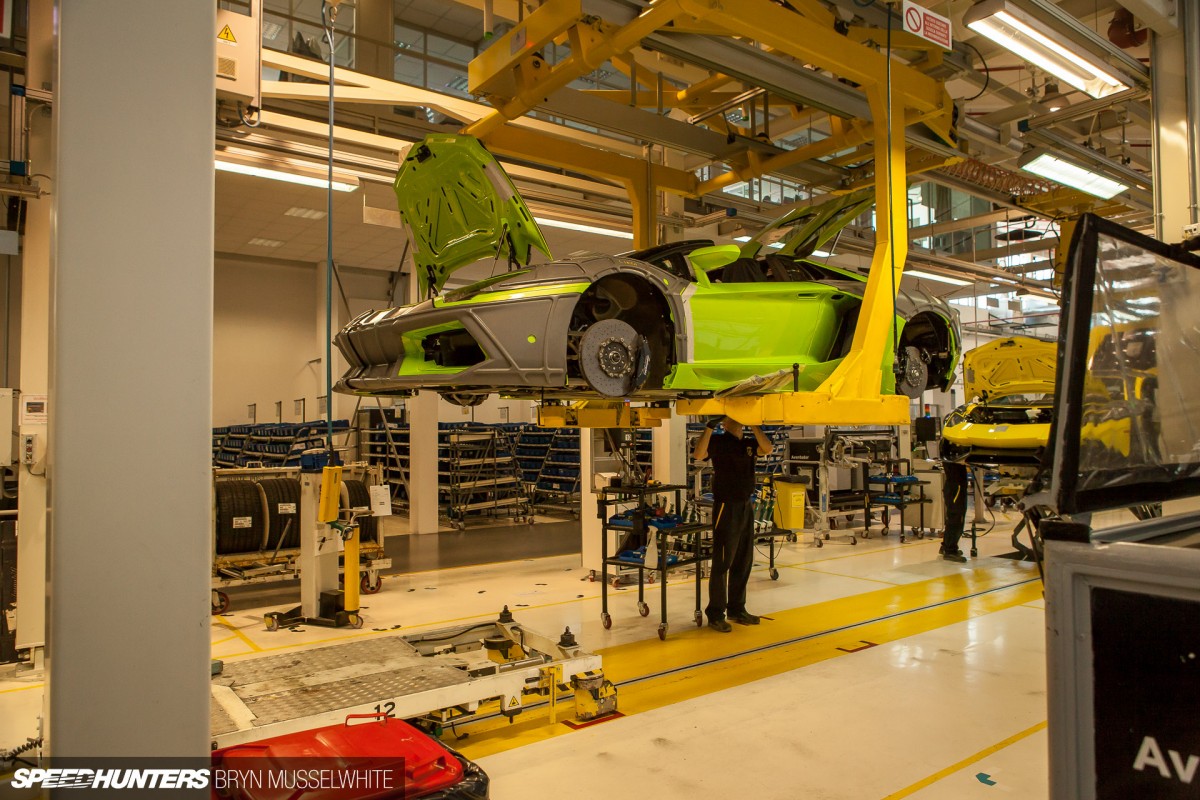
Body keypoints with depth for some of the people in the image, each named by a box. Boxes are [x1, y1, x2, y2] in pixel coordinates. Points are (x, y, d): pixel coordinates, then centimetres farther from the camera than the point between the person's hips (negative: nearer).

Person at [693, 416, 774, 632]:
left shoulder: (749, 443, 11)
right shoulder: (718, 442, -6)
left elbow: (767, 448, -8)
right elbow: (698, 454, -24)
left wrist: (753, 425, -12)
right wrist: (709, 426, -29)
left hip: (746, 506, 7)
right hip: (726, 507, -7)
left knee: (743, 562, 13)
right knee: (722, 562, -3)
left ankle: (737, 608, 25)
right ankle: (715, 614, 5)